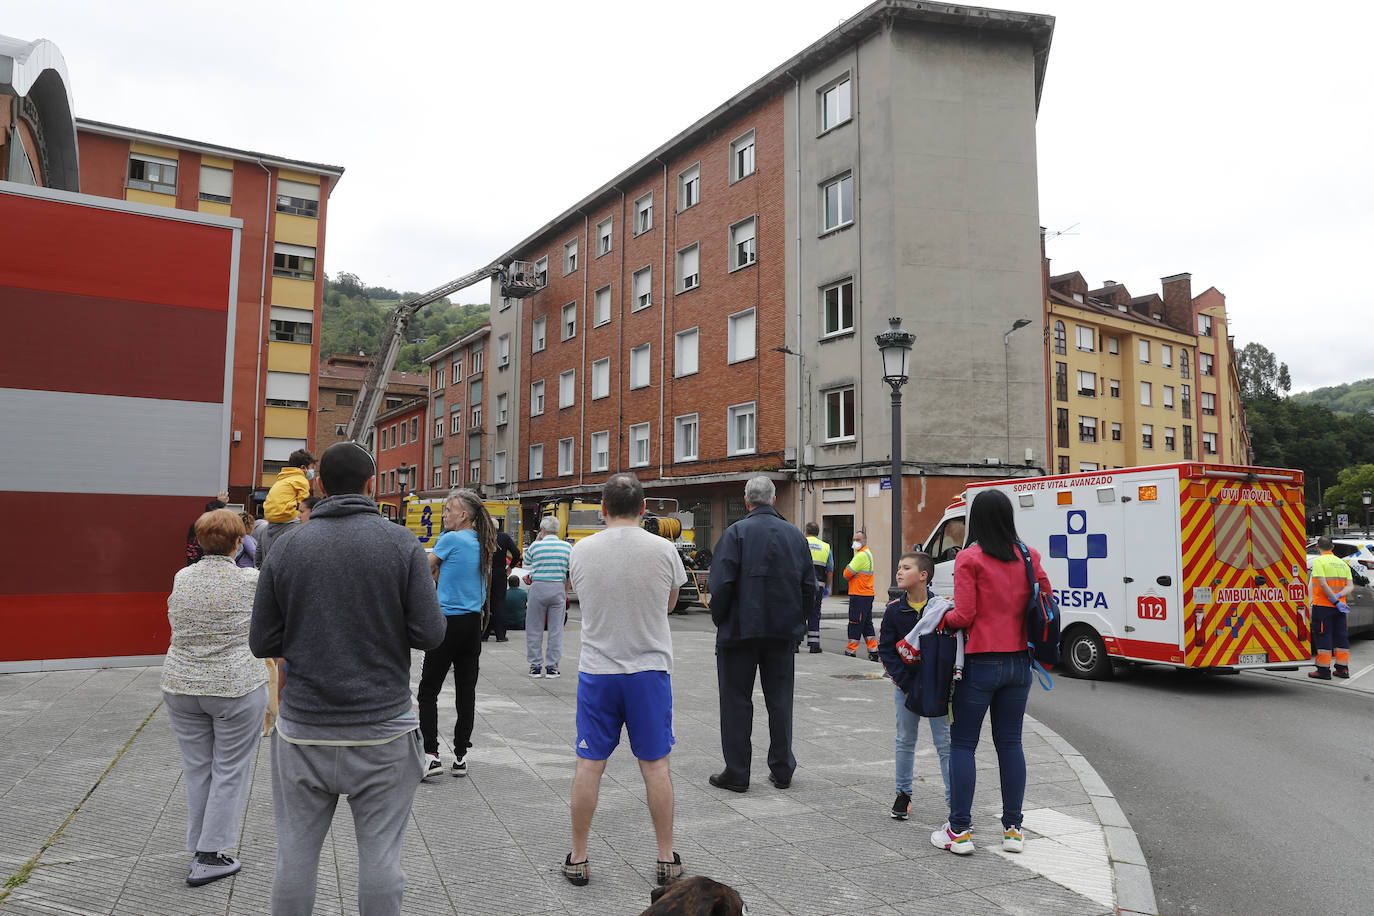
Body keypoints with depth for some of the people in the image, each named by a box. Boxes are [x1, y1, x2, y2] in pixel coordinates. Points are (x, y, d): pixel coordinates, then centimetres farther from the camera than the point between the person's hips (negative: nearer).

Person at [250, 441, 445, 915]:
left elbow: (262, 644, 1)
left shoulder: (286, 549, -1)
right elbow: (430, 633, -10)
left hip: (304, 731, 2)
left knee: (295, 854, 14)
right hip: (382, 731, -2)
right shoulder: (401, 544, -7)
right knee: (380, 854, 8)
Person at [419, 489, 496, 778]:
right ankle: (461, 756, 14)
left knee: (428, 691, 2)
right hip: (473, 623, 7)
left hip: (448, 623, -6)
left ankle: (431, 755, -3)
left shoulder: (450, 539, -11)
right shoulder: (482, 545, 10)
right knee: (466, 691, 9)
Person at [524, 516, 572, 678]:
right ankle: (552, 666, 10)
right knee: (556, 629, 8)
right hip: (558, 588, 1)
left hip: (538, 587, -1)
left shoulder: (535, 546, -5)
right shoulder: (567, 546, -1)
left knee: (534, 628, 10)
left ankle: (535, 665, 13)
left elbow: (526, 562, 14)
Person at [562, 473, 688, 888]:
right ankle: (666, 859, 18)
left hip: (597, 670, 1)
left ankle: (577, 859, 20)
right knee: (655, 765, 8)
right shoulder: (663, 549, -8)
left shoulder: (581, 550, -5)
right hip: (650, 669, -1)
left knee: (589, 763, 10)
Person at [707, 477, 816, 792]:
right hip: (782, 632, 4)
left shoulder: (737, 532, -11)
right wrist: (795, 620, 15)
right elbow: (809, 586, 7)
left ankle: (736, 773, 10)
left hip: (740, 630, -4)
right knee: (780, 700, 14)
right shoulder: (796, 535, 5)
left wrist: (719, 619, -2)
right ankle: (782, 769, 21)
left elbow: (721, 584, -16)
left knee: (736, 701, 5)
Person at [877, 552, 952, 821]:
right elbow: (886, 649, -2)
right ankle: (903, 793, 26)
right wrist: (905, 683, -9)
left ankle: (954, 797, 11)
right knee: (905, 741, 12)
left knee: (945, 743, 1)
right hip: (905, 686, 2)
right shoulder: (894, 610, -4)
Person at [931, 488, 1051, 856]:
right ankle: (1012, 829, 20)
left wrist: (944, 615, 6)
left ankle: (959, 831, 8)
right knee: (1010, 743, 14)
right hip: (1018, 662, 5)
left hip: (981, 663, -5)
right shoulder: (1028, 556, 3)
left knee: (962, 744, 5)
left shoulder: (969, 558, -12)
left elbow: (964, 616, -14)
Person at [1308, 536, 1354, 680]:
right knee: (1341, 637, 13)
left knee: (1323, 637, -2)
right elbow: (1350, 586, 4)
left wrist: (1335, 600, -15)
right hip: (1339, 607, 6)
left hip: (1323, 606, -6)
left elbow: (1323, 584, -20)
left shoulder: (1319, 561, -10)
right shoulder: (1342, 563, 11)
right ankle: (1342, 669, 18)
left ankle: (1324, 670, -1)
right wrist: (1338, 596, -8)